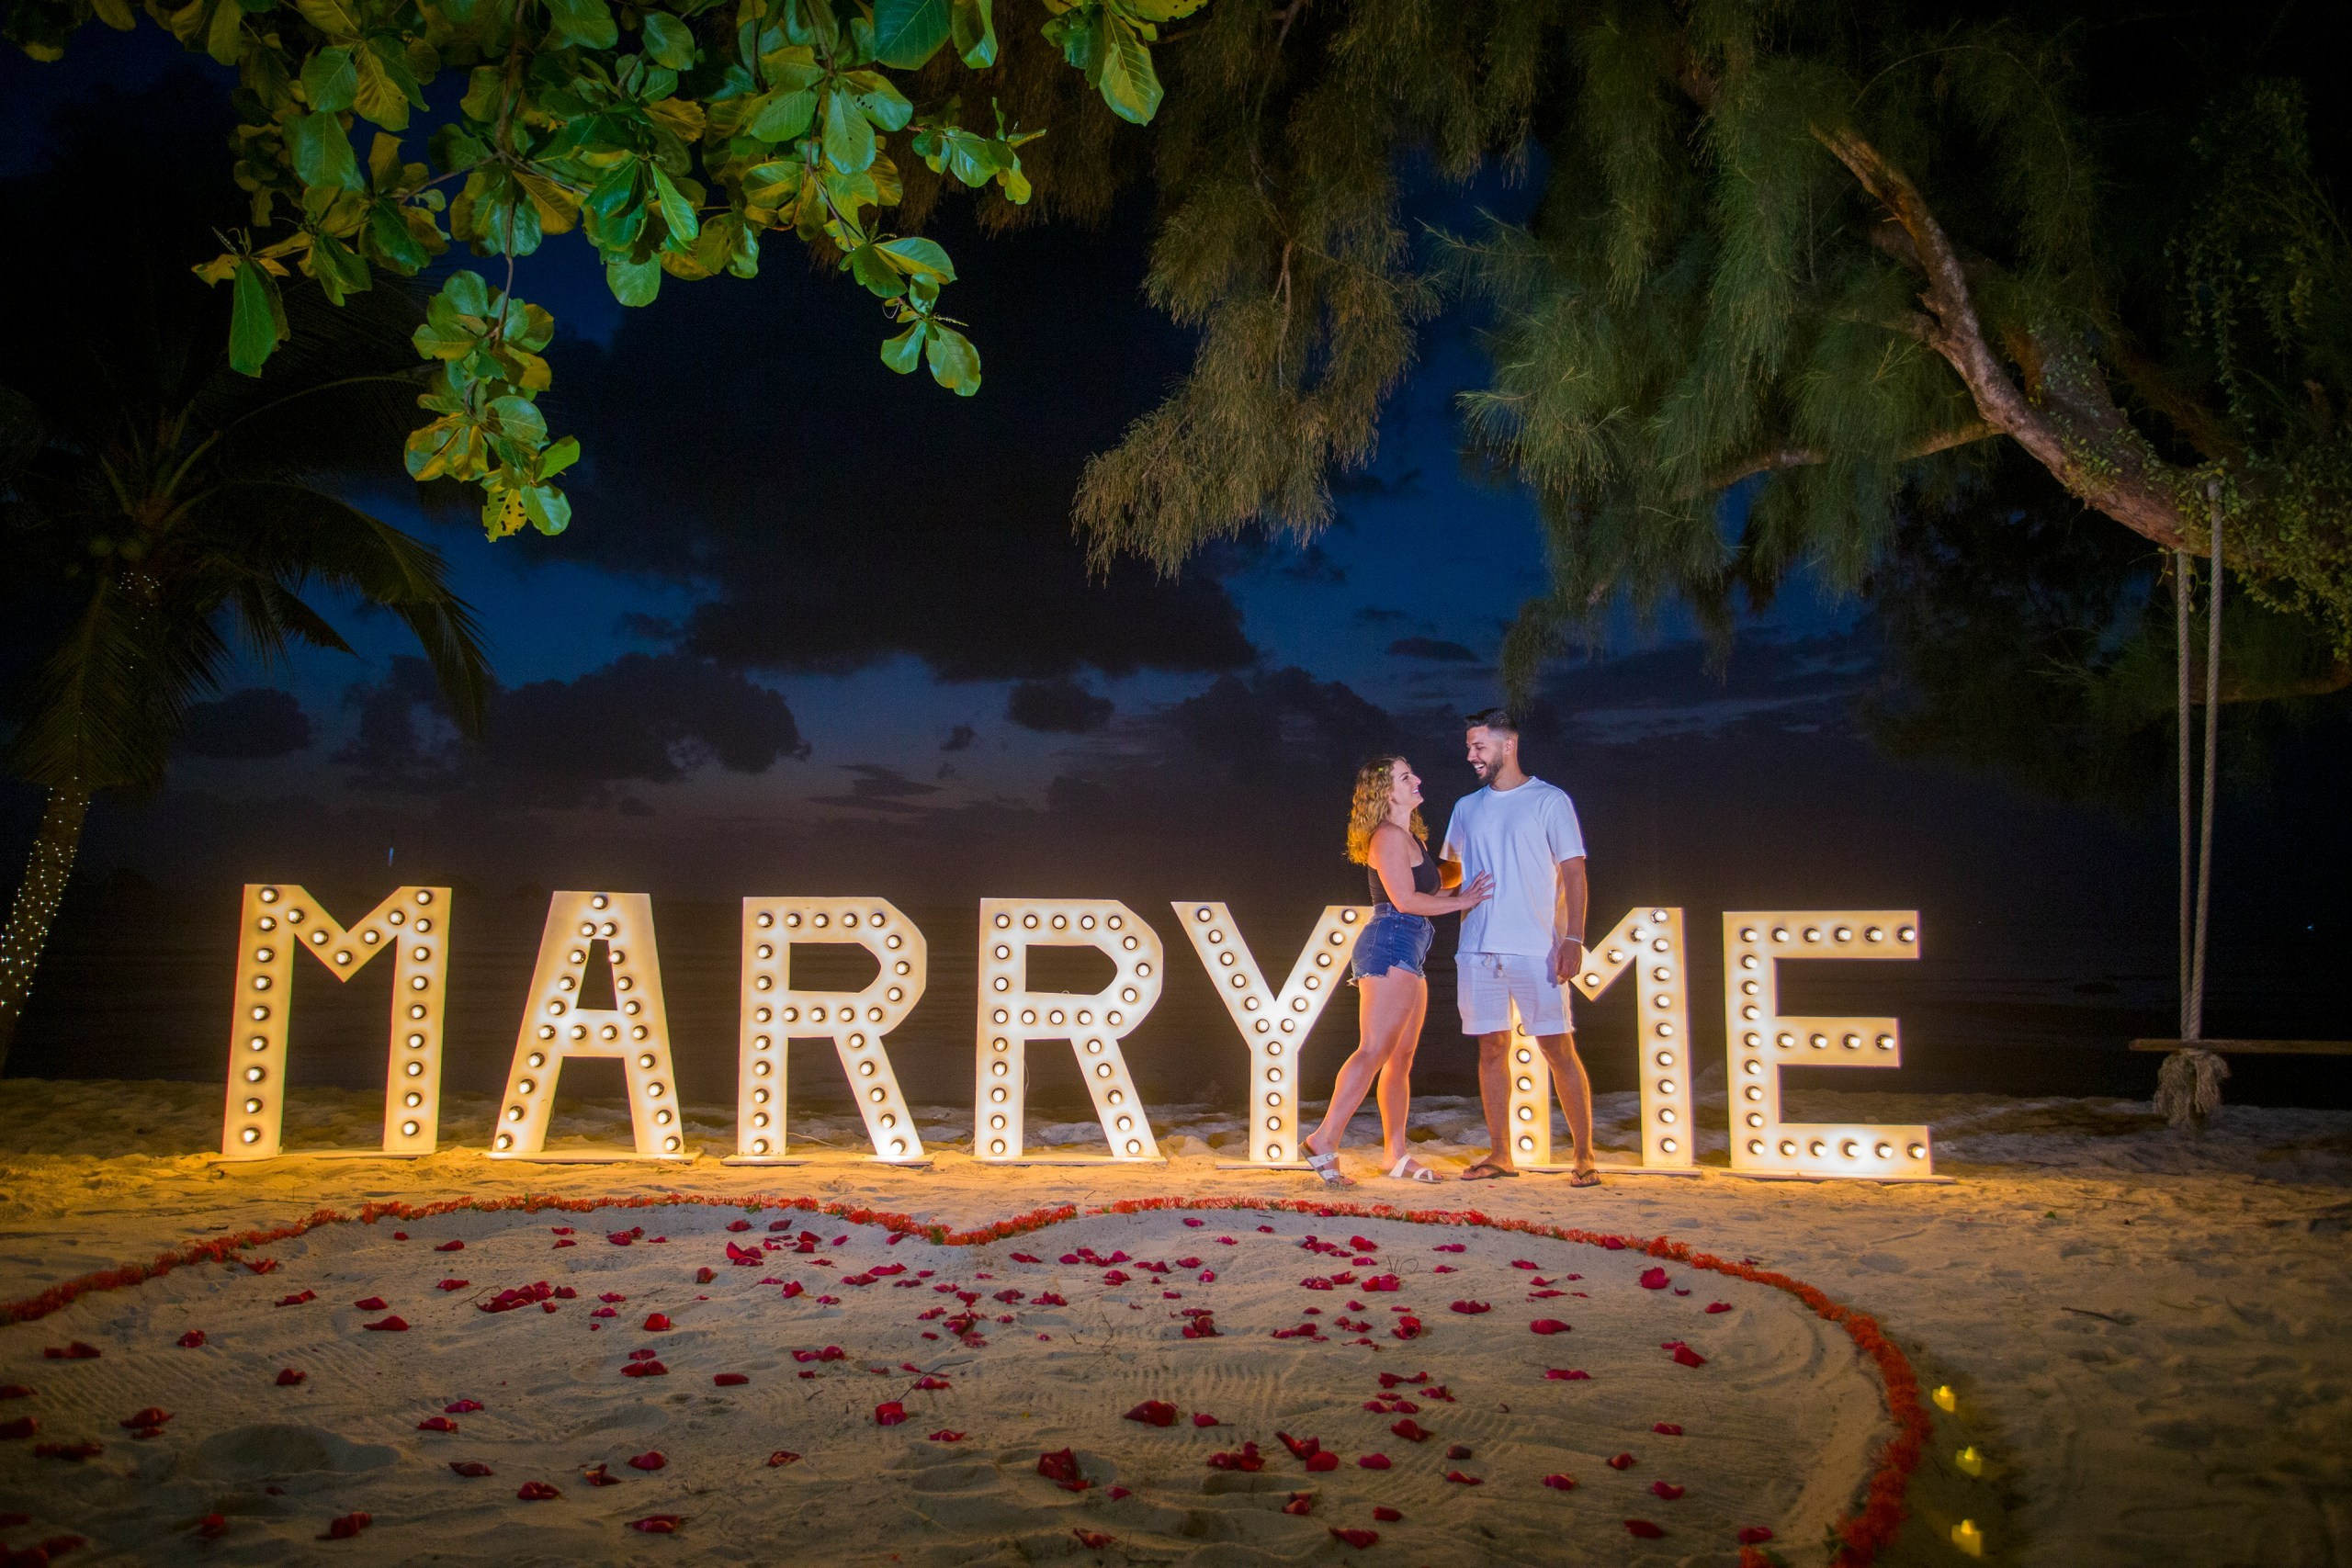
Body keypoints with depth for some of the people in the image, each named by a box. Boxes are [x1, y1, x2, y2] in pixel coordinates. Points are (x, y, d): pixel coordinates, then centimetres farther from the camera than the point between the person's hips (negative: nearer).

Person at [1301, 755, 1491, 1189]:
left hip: (1406, 955, 10)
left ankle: (1396, 1153, 12)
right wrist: (1462, 900, -7)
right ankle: (1325, 1141, -19)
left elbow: (1435, 881, 29)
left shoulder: (1410, 838, 22)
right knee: (1375, 1050, -16)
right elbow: (1405, 899, -16)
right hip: (1390, 945, -10)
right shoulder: (1389, 837, -9)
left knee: (1401, 1057, 9)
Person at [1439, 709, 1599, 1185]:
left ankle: (1585, 1156, 2)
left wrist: (1573, 937, -12)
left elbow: (1573, 873, -3)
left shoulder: (1549, 801, 1)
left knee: (1558, 1048, -5)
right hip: (1477, 948, 5)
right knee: (1492, 1048, 7)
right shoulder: (1466, 808, 15)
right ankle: (1500, 1154, 15)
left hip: (1535, 949, -4)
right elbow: (1448, 869, 25)